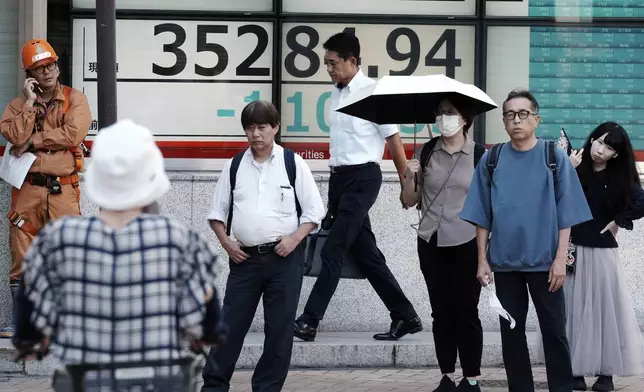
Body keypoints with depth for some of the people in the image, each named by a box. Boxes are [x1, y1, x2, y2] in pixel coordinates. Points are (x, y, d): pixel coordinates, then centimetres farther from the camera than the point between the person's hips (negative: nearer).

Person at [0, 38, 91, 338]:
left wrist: (33, 141, -8)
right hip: (27, 189, 2)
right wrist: (30, 102, -8)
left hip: (63, 189, -2)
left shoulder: (75, 100, 5)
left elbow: (73, 133, -13)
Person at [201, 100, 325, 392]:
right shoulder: (235, 166, 7)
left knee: (279, 328, 3)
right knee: (230, 324, 2)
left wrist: (294, 238, -10)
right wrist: (226, 242, -1)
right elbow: (217, 211, 13)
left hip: (283, 257, -2)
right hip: (245, 257, 2)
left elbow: (314, 210, 2)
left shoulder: (293, 163, 1)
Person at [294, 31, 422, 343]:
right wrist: (334, 184, 18)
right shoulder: (336, 93, 11)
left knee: (332, 250, -11)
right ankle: (405, 317, 20)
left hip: (362, 177, -8)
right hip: (339, 177, 8)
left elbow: (393, 140, -7)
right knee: (366, 253, 11)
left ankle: (309, 321, -10)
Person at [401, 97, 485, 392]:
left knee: (466, 312, 0)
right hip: (431, 245, 4)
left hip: (466, 245, -3)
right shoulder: (428, 152, 4)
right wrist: (409, 177, -11)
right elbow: (410, 201, 9)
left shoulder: (479, 155, -5)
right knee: (441, 312, 8)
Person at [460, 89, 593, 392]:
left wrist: (560, 258, -8)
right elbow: (482, 216, 6)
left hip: (544, 261, -2)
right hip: (505, 262, 2)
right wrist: (482, 261, 2)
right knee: (511, 333, 7)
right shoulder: (492, 160, 4)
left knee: (554, 331, 1)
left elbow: (566, 214, -2)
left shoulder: (555, 157, -1)